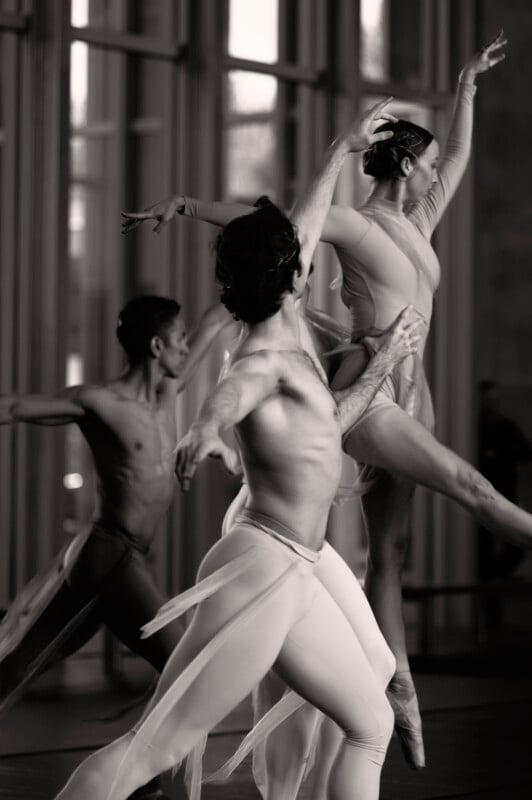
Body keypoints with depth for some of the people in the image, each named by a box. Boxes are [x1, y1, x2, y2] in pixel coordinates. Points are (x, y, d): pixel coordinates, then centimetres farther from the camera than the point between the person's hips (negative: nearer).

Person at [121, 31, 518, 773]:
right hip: (364, 396, -8)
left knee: (389, 545, 6)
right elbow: (258, 214, -9)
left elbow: (458, 160, 25)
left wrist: (468, 84, 27)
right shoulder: (353, 225, -7)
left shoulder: (417, 222, 14)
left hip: (410, 396, 8)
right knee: (468, 485, -17)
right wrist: (186, 202, -15)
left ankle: (399, 689, 7)